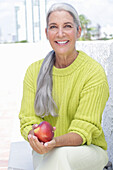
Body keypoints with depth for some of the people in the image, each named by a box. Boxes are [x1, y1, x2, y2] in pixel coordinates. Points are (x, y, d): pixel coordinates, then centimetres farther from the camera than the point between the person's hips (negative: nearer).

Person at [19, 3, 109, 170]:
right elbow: (28, 120, -3)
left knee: (60, 154, -34)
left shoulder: (94, 72, -12)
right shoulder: (34, 71, 1)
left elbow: (84, 130, -15)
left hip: (89, 150, -2)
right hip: (45, 152, 2)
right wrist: (33, 135, -27)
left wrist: (55, 142, -35)